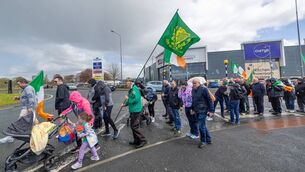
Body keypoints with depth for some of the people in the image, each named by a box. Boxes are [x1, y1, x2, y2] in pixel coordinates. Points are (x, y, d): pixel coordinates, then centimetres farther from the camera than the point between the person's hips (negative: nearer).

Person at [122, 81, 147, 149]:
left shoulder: (135, 89, -17)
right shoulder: (130, 90, 13)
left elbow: (136, 99, -26)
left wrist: (128, 99, -13)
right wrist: (125, 104, 10)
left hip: (136, 110, -10)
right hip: (132, 110, 10)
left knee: (135, 127, -5)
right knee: (132, 126, 16)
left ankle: (143, 140, 8)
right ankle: (136, 140, 29)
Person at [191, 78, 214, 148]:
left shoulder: (203, 89, -13)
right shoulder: (193, 90, 8)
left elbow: (209, 100, -13)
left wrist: (211, 110, -14)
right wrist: (193, 109, 17)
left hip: (203, 111, -7)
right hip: (197, 111, 7)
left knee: (201, 126, -3)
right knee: (203, 125, 17)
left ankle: (203, 141, 17)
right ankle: (208, 139, 35)